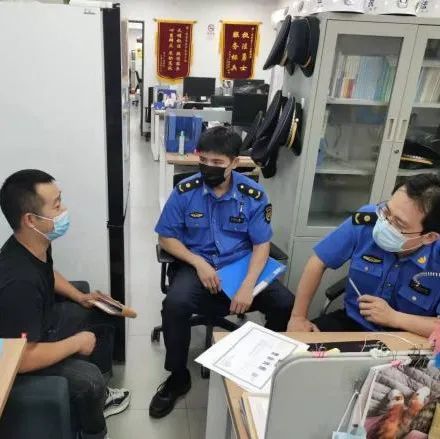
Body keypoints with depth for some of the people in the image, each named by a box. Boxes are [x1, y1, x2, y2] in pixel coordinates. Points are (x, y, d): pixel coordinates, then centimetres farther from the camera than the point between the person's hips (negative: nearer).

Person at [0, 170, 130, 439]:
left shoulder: (38, 245, -12)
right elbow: (24, 359, -36)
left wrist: (79, 297, 0)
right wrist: (77, 342, -24)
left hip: (44, 318, 9)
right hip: (22, 353, -9)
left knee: (104, 315, 13)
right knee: (89, 378, -24)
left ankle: (98, 394, 29)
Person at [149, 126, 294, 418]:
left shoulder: (254, 194, -6)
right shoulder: (185, 191, -7)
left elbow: (262, 245, -6)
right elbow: (167, 237, -1)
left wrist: (248, 286, -21)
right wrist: (199, 263, -17)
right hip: (197, 265, 0)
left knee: (286, 304, -20)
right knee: (175, 304, -31)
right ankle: (178, 377, -3)